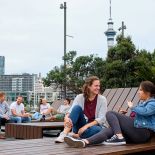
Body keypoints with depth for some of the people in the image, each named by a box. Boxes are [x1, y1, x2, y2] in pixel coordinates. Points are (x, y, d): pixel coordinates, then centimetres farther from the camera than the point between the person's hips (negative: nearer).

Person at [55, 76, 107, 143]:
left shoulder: (102, 99, -6)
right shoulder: (79, 97, -3)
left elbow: (101, 119, -13)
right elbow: (71, 111, -15)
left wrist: (86, 126, -26)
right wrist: (66, 118, -39)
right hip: (80, 125, 1)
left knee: (97, 130, -38)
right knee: (77, 107, -26)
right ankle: (64, 134, -34)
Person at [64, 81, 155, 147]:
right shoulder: (142, 103, 29)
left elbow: (145, 111, -24)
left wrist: (132, 107, -7)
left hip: (143, 132, -8)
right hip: (136, 133, 8)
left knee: (110, 114, -11)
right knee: (110, 130, -21)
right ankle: (84, 142, -40)